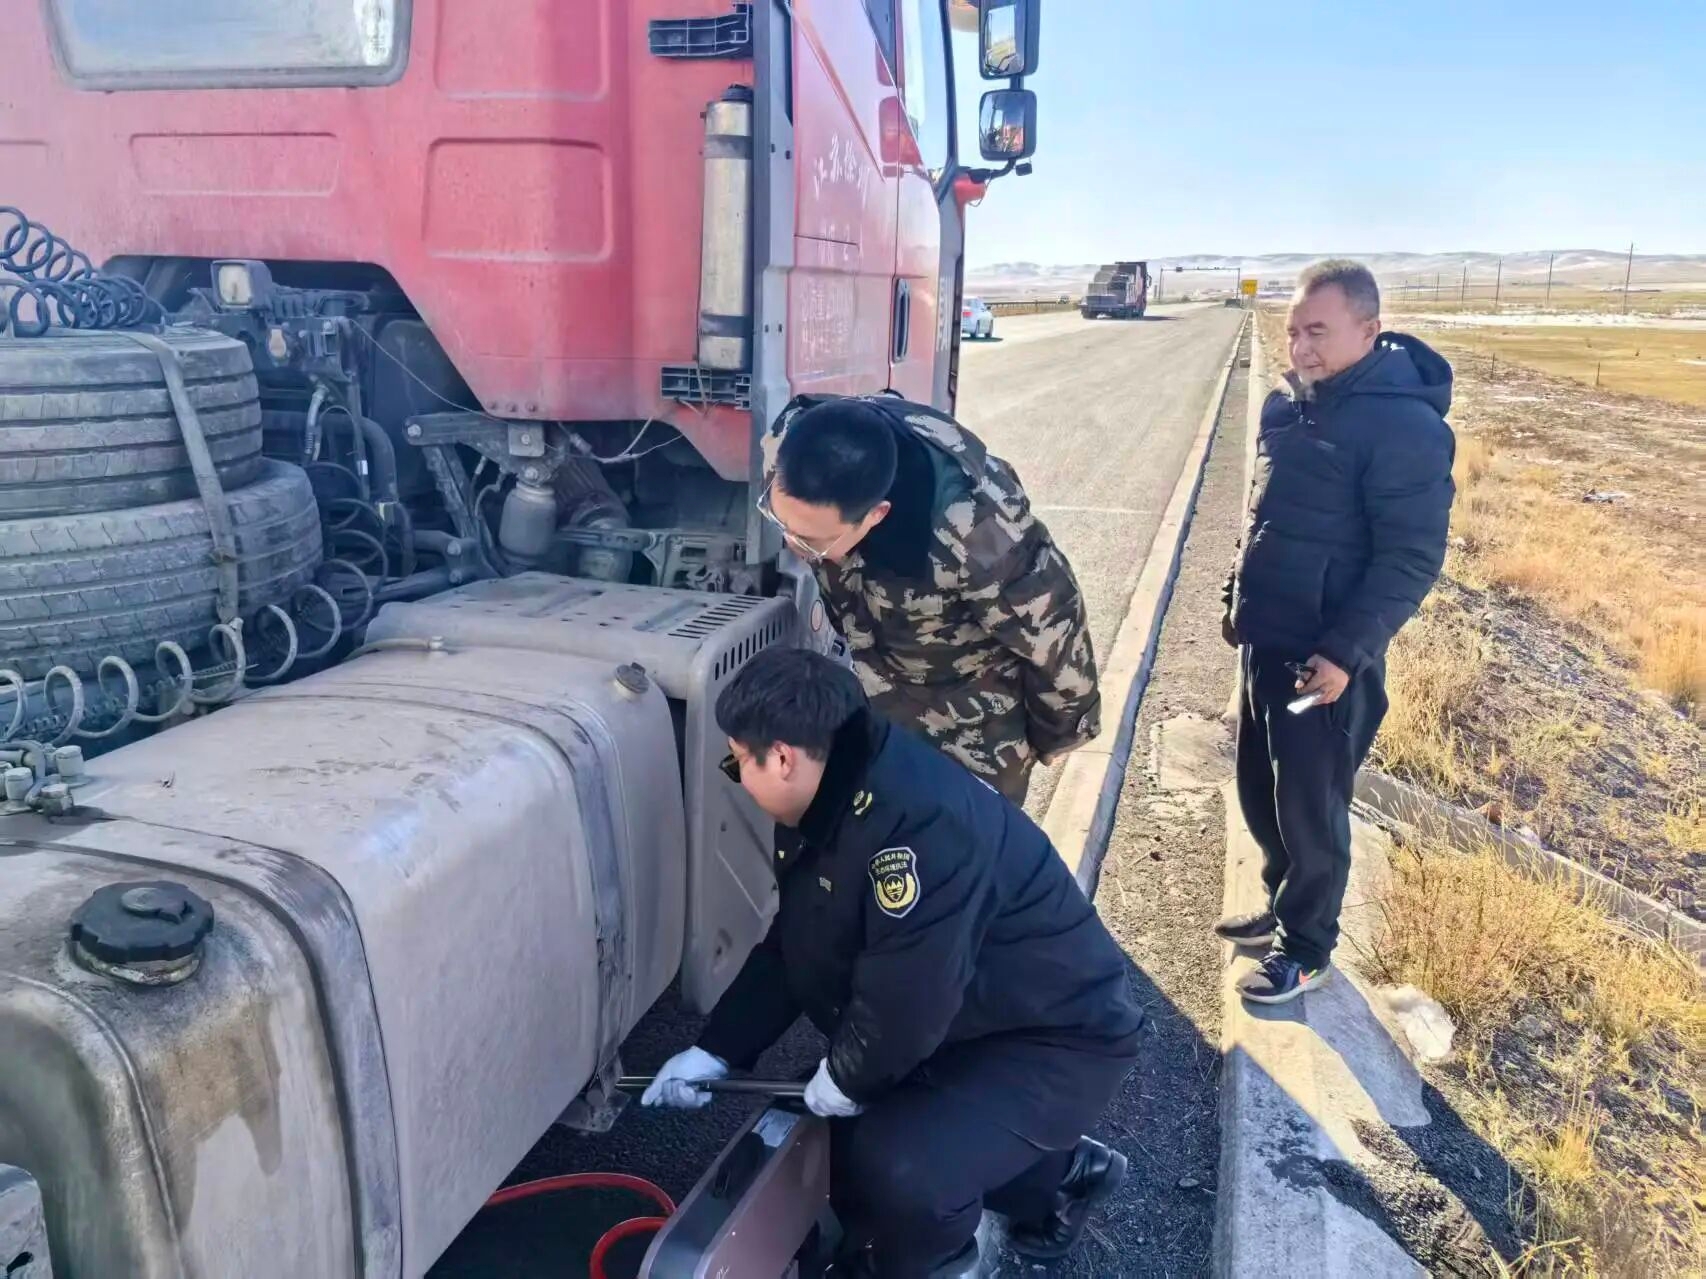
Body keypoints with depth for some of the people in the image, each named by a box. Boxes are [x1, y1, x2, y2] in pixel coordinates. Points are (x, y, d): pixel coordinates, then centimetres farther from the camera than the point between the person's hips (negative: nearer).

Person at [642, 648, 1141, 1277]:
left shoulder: (920, 822, -33)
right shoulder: (837, 801, 0)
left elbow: (906, 1001, -31)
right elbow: (792, 951, 8)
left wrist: (846, 1078, -12)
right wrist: (715, 1051, 4)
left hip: (1060, 1038, -10)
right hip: (971, 1022, 10)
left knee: (895, 1170, -28)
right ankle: (1058, 1173, 26)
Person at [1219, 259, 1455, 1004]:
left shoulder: (1403, 424, -18)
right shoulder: (1291, 405, 7)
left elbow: (1412, 559, -20)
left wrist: (1345, 650, -23)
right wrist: (1237, 598, 19)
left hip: (1325, 659, -8)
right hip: (1267, 641, 8)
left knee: (1309, 808, 4)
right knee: (1260, 791, 19)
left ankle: (1307, 950, 22)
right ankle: (1284, 907, 39)